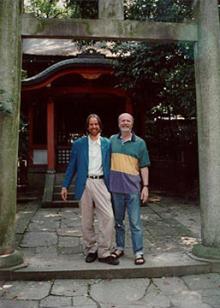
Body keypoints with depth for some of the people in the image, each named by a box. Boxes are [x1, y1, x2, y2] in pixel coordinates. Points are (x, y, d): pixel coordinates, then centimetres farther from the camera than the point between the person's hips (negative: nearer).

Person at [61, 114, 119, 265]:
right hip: (85, 184, 0)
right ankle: (91, 250, 22)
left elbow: (110, 165, 9)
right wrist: (65, 185, 5)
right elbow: (72, 166, 9)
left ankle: (104, 252, 2)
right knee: (87, 221, 6)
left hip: (101, 183, 0)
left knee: (108, 217, -9)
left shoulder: (107, 143, 8)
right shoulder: (78, 144, 7)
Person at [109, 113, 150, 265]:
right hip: (115, 187, 3)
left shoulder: (140, 143, 2)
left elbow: (144, 167, 3)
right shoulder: (112, 140, 7)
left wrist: (146, 186, -4)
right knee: (118, 221, 14)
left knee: (135, 222, 0)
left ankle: (139, 252, 9)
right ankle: (120, 248, 27)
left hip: (133, 188, -2)